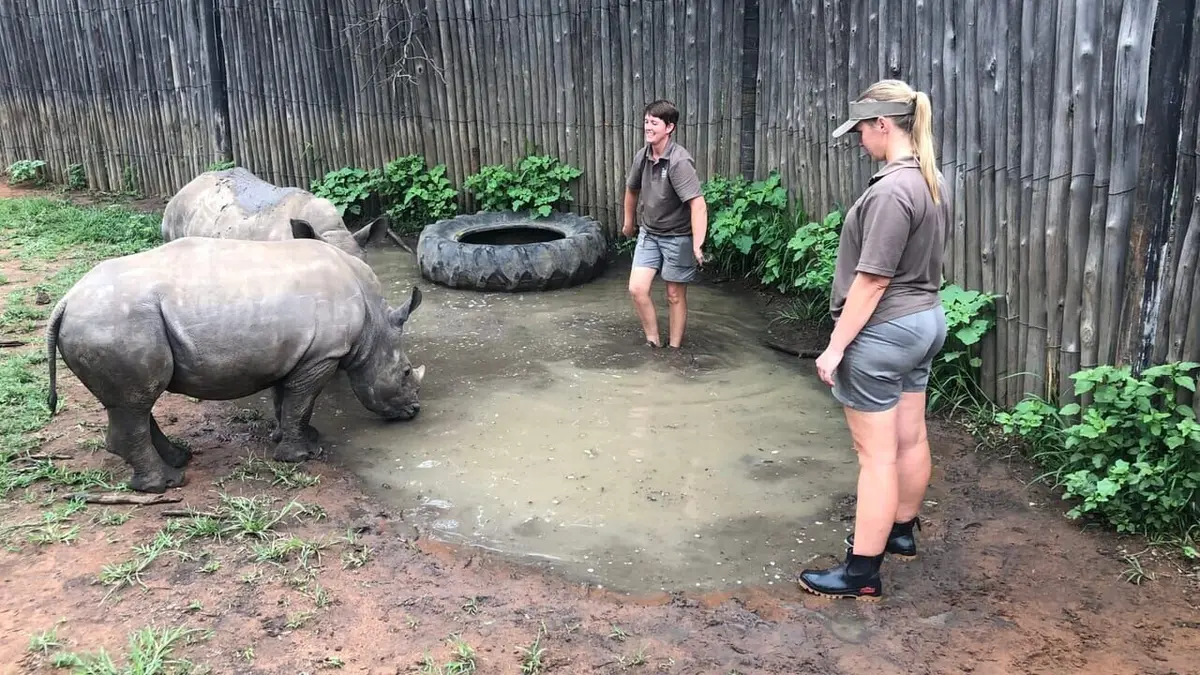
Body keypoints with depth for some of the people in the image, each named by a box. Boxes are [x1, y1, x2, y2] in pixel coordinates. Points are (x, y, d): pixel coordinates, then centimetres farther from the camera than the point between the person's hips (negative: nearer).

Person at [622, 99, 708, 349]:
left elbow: (698, 204, -30)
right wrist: (629, 222, 28)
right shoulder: (642, 156, -3)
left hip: (677, 237, -5)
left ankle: (674, 349, 20)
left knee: (675, 296, 6)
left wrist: (697, 246, -37)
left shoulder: (679, 161, -24)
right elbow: (632, 189, 17)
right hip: (648, 234, 6)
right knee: (637, 288, -5)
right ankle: (653, 342, 10)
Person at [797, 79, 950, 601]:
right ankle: (901, 531, 38)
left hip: (884, 331, -10)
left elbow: (873, 281, -23)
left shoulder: (892, 190, -23)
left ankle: (862, 572, 6)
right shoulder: (931, 180, 8)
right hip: (925, 321, 10)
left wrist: (836, 346, -18)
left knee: (877, 453, -3)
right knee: (910, 437, 20)